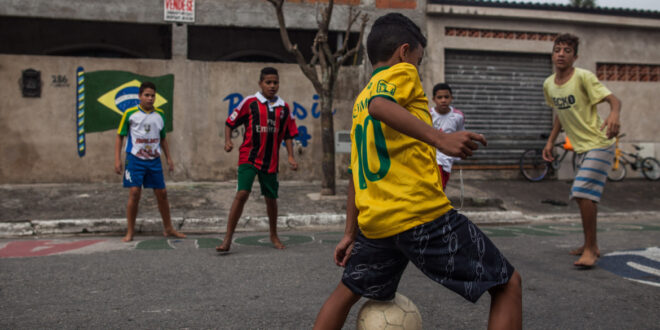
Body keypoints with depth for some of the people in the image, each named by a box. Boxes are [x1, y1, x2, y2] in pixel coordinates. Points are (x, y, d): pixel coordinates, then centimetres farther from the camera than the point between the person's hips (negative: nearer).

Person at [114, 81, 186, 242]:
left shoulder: (160, 114, 8)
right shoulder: (130, 113, -3)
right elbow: (120, 136, 2)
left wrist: (168, 158, 15)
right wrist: (117, 159, -4)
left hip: (154, 160, 4)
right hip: (135, 159, -3)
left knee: (162, 193, 6)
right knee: (134, 193, -8)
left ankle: (168, 229, 20)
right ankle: (130, 232, 5)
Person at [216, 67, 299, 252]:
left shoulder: (284, 108, 8)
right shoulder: (250, 102, -2)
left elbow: (288, 134, 12)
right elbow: (230, 122, 3)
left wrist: (291, 157, 3)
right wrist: (228, 141, -12)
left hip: (271, 160, 3)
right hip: (249, 156, -3)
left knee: (271, 199, 11)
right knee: (242, 194, -16)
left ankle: (274, 236, 32)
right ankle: (227, 239, -9)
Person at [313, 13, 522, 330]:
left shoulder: (358, 102, 23)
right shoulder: (402, 73, 2)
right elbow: (379, 106, -23)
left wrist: (351, 233, 26)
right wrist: (439, 138, -32)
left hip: (374, 222, 8)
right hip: (422, 215, -8)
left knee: (346, 291, 29)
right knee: (508, 284, 5)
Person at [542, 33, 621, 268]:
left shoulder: (583, 77, -16)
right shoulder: (548, 85, 5)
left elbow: (613, 100, -23)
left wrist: (614, 115, -45)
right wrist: (550, 141, 15)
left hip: (599, 145, -8)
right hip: (581, 148, 8)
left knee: (583, 192, -17)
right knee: (585, 195, 14)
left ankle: (590, 249, -7)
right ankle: (591, 245, 29)